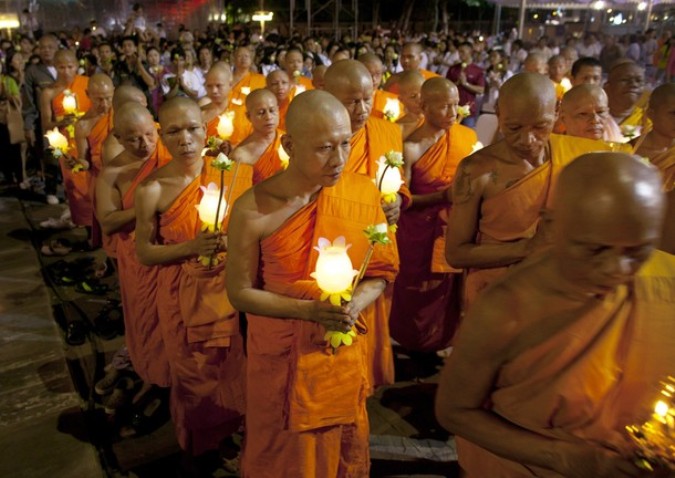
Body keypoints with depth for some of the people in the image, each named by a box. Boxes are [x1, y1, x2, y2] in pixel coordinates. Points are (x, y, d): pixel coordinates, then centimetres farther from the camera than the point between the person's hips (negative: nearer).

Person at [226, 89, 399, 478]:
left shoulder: (365, 192, -10)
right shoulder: (254, 209, -20)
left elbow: (381, 272, -1)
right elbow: (240, 292, -11)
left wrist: (355, 304, -21)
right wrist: (308, 309, -23)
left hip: (346, 353, 3)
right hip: (282, 356, -2)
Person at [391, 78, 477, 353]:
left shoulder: (468, 136, -1)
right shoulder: (411, 147, -17)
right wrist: (442, 196, -26)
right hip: (420, 234, -4)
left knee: (452, 296, 16)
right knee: (419, 301, 9)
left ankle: (442, 345, 39)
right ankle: (414, 351, 33)